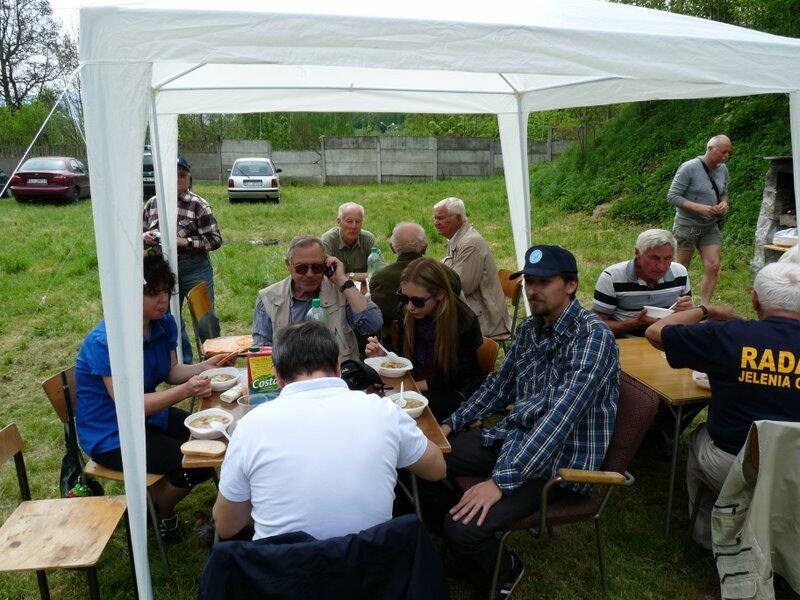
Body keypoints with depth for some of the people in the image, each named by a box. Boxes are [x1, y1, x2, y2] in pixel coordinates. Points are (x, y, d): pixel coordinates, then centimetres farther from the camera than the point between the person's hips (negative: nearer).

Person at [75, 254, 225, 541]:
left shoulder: (164, 323, -6)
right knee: (194, 464, -18)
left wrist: (203, 367, -16)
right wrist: (186, 390, -40)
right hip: (111, 435, -8)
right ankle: (161, 514, 15)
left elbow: (171, 371, 4)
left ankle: (158, 494, 23)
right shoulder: (105, 342, -29)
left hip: (151, 413, 8)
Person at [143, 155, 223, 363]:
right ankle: (183, 362, 32)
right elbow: (142, 233, 18)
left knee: (205, 319, 2)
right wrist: (145, 237, -5)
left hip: (194, 268, -4)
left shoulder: (198, 205, -8)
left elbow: (215, 239, -11)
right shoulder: (152, 203, 6)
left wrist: (185, 242, -20)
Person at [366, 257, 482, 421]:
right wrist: (384, 355, -15)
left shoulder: (465, 321, -20)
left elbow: (457, 377, -13)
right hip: (415, 381, 4)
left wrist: (415, 386, -18)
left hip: (455, 389, -4)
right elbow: (405, 356, 6)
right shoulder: (406, 312, -6)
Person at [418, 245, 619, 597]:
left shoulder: (593, 336, -20)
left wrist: (501, 480, -32)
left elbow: (561, 417, -29)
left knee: (464, 526, -24)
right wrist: (451, 424, 6)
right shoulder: (530, 328, 6)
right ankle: (462, 550, 24)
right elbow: (499, 385, 16)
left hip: (559, 460, -8)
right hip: (514, 437, 8)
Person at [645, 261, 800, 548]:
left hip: (731, 466, -2)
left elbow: (655, 332, -4)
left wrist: (705, 311, 9)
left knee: (700, 436, 29)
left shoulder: (727, 336, -16)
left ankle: (707, 535, 42)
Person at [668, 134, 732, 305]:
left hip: (711, 226, 6)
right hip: (687, 225, -5)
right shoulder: (689, 168, -15)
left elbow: (723, 194, 19)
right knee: (681, 268, 6)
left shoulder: (723, 170, 5)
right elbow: (672, 196, -16)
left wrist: (724, 203, -6)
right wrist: (699, 208, -24)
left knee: (713, 267, -4)